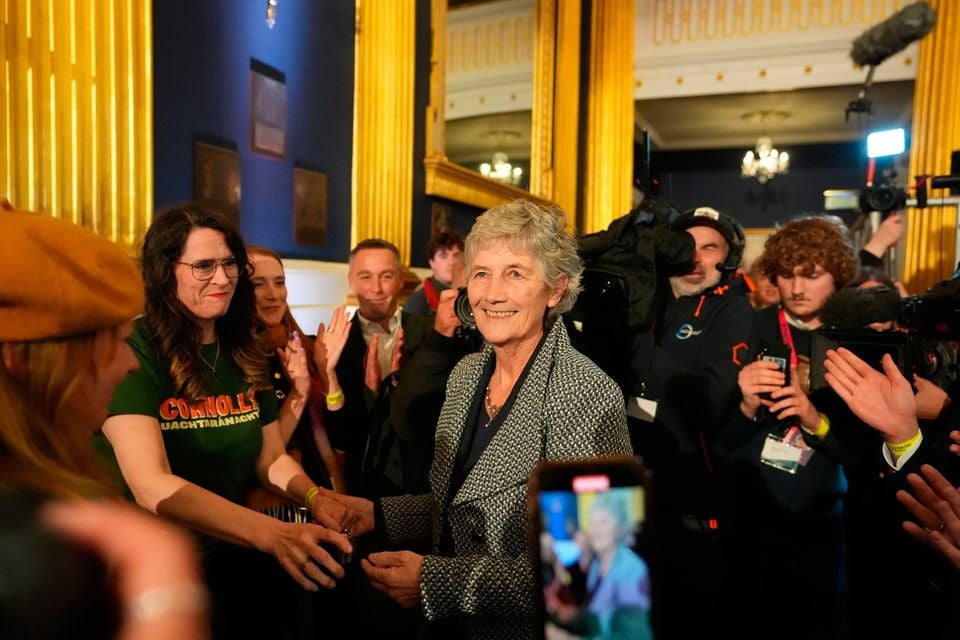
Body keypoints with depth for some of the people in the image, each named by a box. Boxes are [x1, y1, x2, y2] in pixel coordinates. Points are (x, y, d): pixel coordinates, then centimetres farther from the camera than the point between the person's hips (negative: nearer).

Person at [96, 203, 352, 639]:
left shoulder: (244, 353, 1)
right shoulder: (130, 353, -16)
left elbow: (271, 458, 4)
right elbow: (152, 487, -27)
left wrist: (314, 498, -17)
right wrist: (272, 534, -38)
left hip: (229, 553, 4)